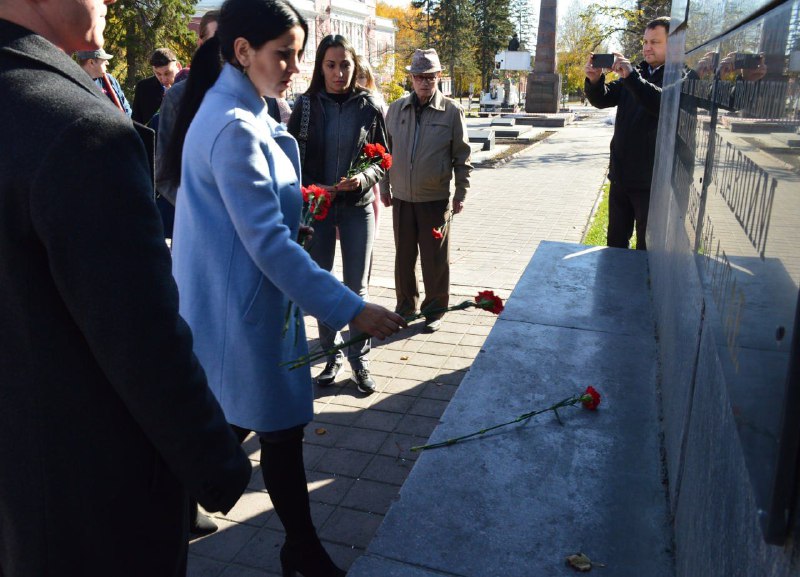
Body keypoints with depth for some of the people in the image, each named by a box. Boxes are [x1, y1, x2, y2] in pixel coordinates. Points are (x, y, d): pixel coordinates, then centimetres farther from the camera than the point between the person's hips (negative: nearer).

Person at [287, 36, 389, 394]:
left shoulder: (368, 106, -1)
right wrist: (310, 189, -16)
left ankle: (359, 358, 17)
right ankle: (332, 353, 24)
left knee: (356, 287, 4)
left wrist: (364, 178, -16)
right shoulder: (306, 105, -1)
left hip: (357, 206, -1)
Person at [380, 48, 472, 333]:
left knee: (435, 259, 6)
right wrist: (385, 187, 10)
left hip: (436, 199, -3)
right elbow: (386, 150, 11)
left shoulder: (451, 111, -4)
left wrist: (460, 194, -2)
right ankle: (405, 306, 29)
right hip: (401, 197, 3)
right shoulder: (396, 109, 5)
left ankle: (434, 310, 21)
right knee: (404, 256, 13)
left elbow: (462, 156, -1)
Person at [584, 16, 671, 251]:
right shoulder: (636, 73, 14)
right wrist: (594, 81, -13)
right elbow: (602, 99, 8)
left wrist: (631, 77, -32)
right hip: (621, 176, 7)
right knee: (615, 242, 18)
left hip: (651, 180, -6)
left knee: (647, 249, 3)